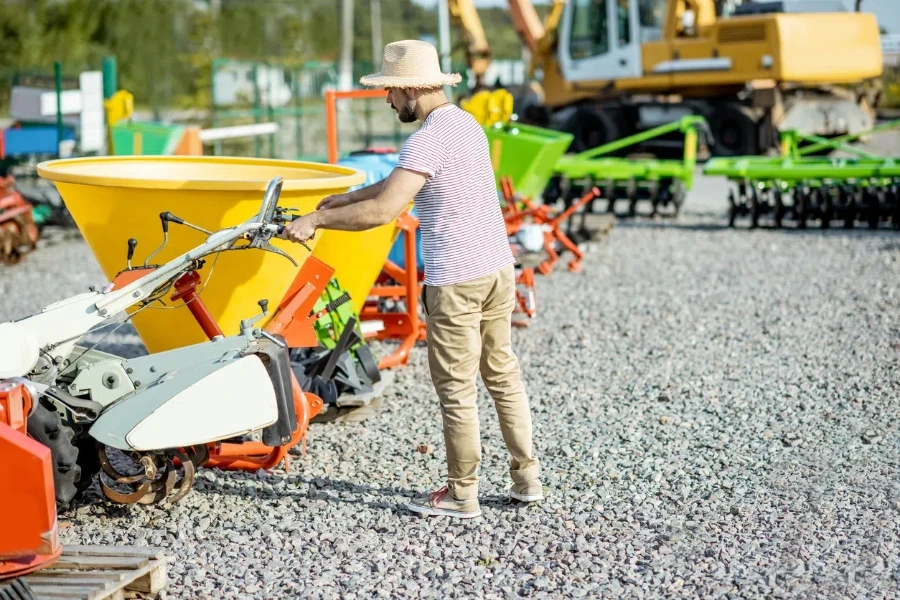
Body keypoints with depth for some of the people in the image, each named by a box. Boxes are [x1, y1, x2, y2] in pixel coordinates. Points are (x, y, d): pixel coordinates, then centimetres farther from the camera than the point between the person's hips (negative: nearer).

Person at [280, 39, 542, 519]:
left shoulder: (428, 138, -17)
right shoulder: (465, 122, 13)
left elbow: (383, 210, -24)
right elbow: (400, 180, 23)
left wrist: (315, 219, -15)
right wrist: (345, 198, 23)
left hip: (456, 281, -9)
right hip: (498, 268, 9)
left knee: (456, 390, 2)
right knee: (502, 375, 17)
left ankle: (462, 495, 11)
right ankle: (526, 477, 23)